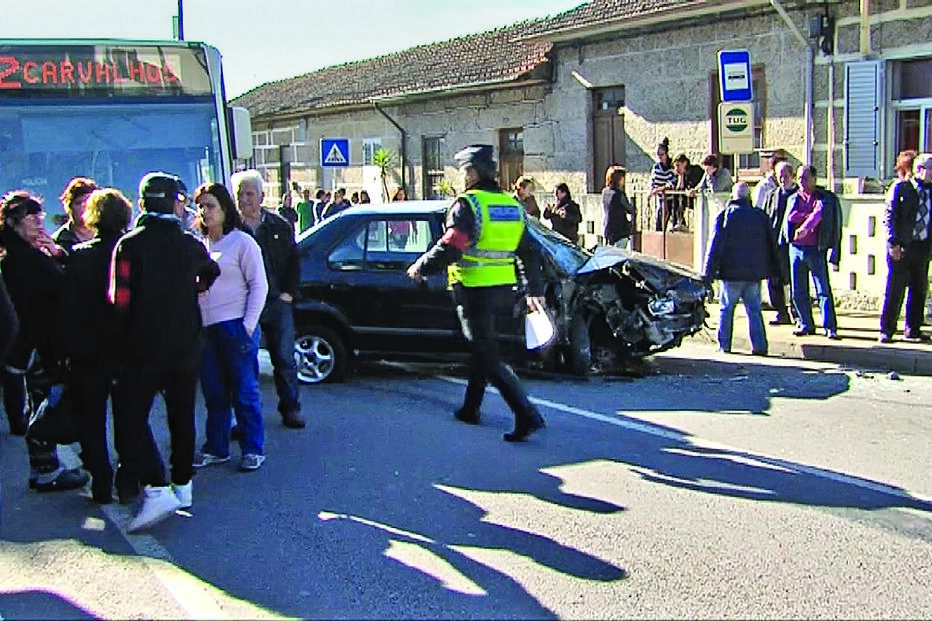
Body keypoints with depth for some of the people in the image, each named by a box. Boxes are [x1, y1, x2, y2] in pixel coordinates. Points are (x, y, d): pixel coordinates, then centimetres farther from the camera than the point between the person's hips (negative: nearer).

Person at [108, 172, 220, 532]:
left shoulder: (129, 245, -11)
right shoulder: (191, 245, 2)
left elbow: (120, 300, -13)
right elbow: (210, 277, 22)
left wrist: (122, 343, -3)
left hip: (143, 349, -4)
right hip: (186, 345, 5)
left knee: (131, 417, 0)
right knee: (181, 416, 16)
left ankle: (156, 489, -12)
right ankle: (183, 485, 23)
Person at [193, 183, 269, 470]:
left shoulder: (242, 242, -4)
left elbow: (259, 286, -6)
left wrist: (248, 327, -12)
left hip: (235, 326, -5)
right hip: (205, 328, 6)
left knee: (244, 392, 2)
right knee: (213, 393, 11)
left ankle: (253, 449, 12)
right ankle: (216, 448, 22)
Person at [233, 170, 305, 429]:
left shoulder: (279, 226, 9)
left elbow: (293, 262, 13)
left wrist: (288, 293, 3)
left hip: (277, 302, 2)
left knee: (285, 359, 5)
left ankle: (290, 408, 17)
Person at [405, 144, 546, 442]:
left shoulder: (467, 204, -11)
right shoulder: (513, 205, 12)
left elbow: (449, 247, -20)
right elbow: (529, 253, 15)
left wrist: (421, 267, -5)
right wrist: (534, 290, 21)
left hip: (474, 291, -8)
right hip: (503, 291, 8)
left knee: (488, 357, -5)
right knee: (482, 348, 22)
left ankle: (527, 415, -14)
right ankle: (470, 408, 34)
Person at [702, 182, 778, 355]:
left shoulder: (725, 215, -6)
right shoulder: (761, 216, 5)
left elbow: (715, 246, -8)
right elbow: (771, 245, 11)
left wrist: (708, 273, -6)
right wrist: (770, 270, 18)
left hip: (731, 272, -3)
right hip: (754, 273, 3)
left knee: (726, 309, 7)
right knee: (754, 310, 7)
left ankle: (724, 345, 8)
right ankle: (759, 346, 3)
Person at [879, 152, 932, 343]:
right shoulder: (901, 188, -2)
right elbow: (888, 215, -6)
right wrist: (893, 243, -13)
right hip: (901, 247, -5)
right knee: (894, 289, -4)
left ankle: (913, 330, 21)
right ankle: (886, 330, 4)